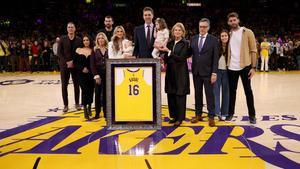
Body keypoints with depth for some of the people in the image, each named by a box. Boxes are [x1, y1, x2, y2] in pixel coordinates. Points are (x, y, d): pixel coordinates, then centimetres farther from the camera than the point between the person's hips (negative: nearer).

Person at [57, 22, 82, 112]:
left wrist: (73, 62, -12)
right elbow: (59, 52, -2)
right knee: (64, 85, 0)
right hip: (64, 65, 0)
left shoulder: (79, 40, 3)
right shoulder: (62, 39, 3)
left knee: (76, 85, 5)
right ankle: (65, 105, 7)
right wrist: (66, 62, -11)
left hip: (75, 65, 0)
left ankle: (77, 103, 17)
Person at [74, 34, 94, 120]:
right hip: (82, 74, 0)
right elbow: (75, 63, 3)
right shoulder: (78, 50, 4)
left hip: (91, 74, 0)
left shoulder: (93, 50, 0)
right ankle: (85, 110, -3)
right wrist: (82, 68, -10)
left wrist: (89, 70, -11)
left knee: (91, 90, 6)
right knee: (84, 90, -8)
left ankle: (89, 107, 31)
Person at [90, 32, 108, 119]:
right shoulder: (94, 50, 4)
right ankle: (97, 112, 7)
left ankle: (105, 112, 11)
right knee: (98, 93, 0)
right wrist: (96, 75, -9)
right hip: (98, 74, 0)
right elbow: (92, 64, 0)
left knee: (106, 93, 3)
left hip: (107, 74, 0)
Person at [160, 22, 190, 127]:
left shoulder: (185, 43, -5)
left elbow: (181, 58, -15)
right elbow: (167, 57, 14)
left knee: (180, 95, -1)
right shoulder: (170, 43, 11)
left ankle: (180, 118, 7)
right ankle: (174, 116, 20)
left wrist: (168, 51, -18)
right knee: (171, 95, 8)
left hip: (180, 73, -5)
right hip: (170, 72, 6)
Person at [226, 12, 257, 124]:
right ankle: (230, 113, 21)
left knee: (248, 91, 4)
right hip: (231, 67, 3)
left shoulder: (247, 32, -3)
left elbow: (253, 50, -5)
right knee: (232, 91, 10)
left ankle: (252, 115, 12)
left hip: (245, 67, -3)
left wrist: (253, 67, -11)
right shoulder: (229, 34, 8)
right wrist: (227, 64, 2)